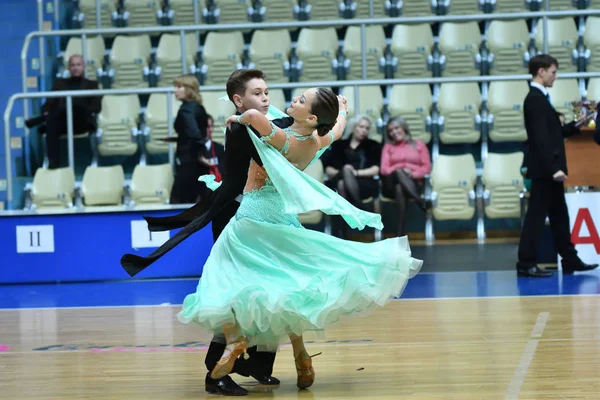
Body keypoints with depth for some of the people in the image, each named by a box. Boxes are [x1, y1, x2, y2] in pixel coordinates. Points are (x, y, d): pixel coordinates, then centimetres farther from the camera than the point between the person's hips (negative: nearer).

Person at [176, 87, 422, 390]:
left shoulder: (283, 139, -21)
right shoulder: (316, 143, -1)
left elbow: (254, 115, -40)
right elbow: (337, 129, 23)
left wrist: (238, 118, -18)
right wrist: (342, 109, 43)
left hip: (252, 215, -7)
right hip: (281, 218, 7)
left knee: (221, 278, -5)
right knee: (283, 286, 17)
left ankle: (234, 336, -28)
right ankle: (300, 355, 12)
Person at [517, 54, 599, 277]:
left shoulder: (540, 98, 16)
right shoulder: (535, 99, -16)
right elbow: (540, 138, -23)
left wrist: (575, 125, 12)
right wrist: (554, 168, -25)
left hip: (549, 170, 10)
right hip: (543, 169, -10)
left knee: (559, 216, 14)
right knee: (536, 215, -6)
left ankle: (570, 261, 20)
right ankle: (526, 264, -3)